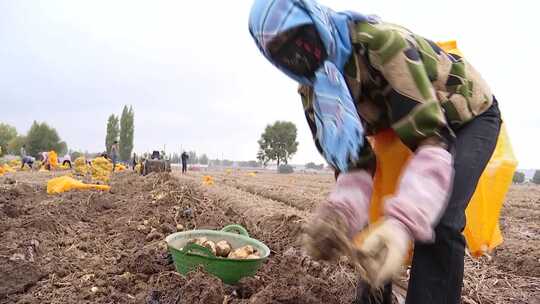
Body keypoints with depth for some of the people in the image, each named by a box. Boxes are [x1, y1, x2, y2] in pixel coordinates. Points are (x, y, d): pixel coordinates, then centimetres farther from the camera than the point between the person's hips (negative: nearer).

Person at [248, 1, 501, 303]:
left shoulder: (382, 42, -35)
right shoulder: (314, 93, -13)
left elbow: (432, 137, -40)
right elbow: (355, 164, -16)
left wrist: (401, 222, -54)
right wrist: (337, 215, -37)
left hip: (470, 114, -6)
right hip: (414, 125, 6)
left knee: (438, 223, -25)